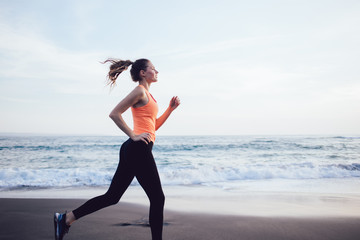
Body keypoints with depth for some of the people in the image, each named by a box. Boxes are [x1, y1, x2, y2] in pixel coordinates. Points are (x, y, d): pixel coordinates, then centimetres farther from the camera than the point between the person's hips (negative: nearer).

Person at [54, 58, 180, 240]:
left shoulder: (146, 94, 23)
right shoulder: (140, 91, -7)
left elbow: (154, 125, 27)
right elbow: (114, 114, -15)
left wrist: (171, 108, 17)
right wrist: (134, 135, -15)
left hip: (132, 150, 10)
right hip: (138, 149, -10)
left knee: (112, 196, 10)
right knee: (157, 198, -1)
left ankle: (65, 218, 13)